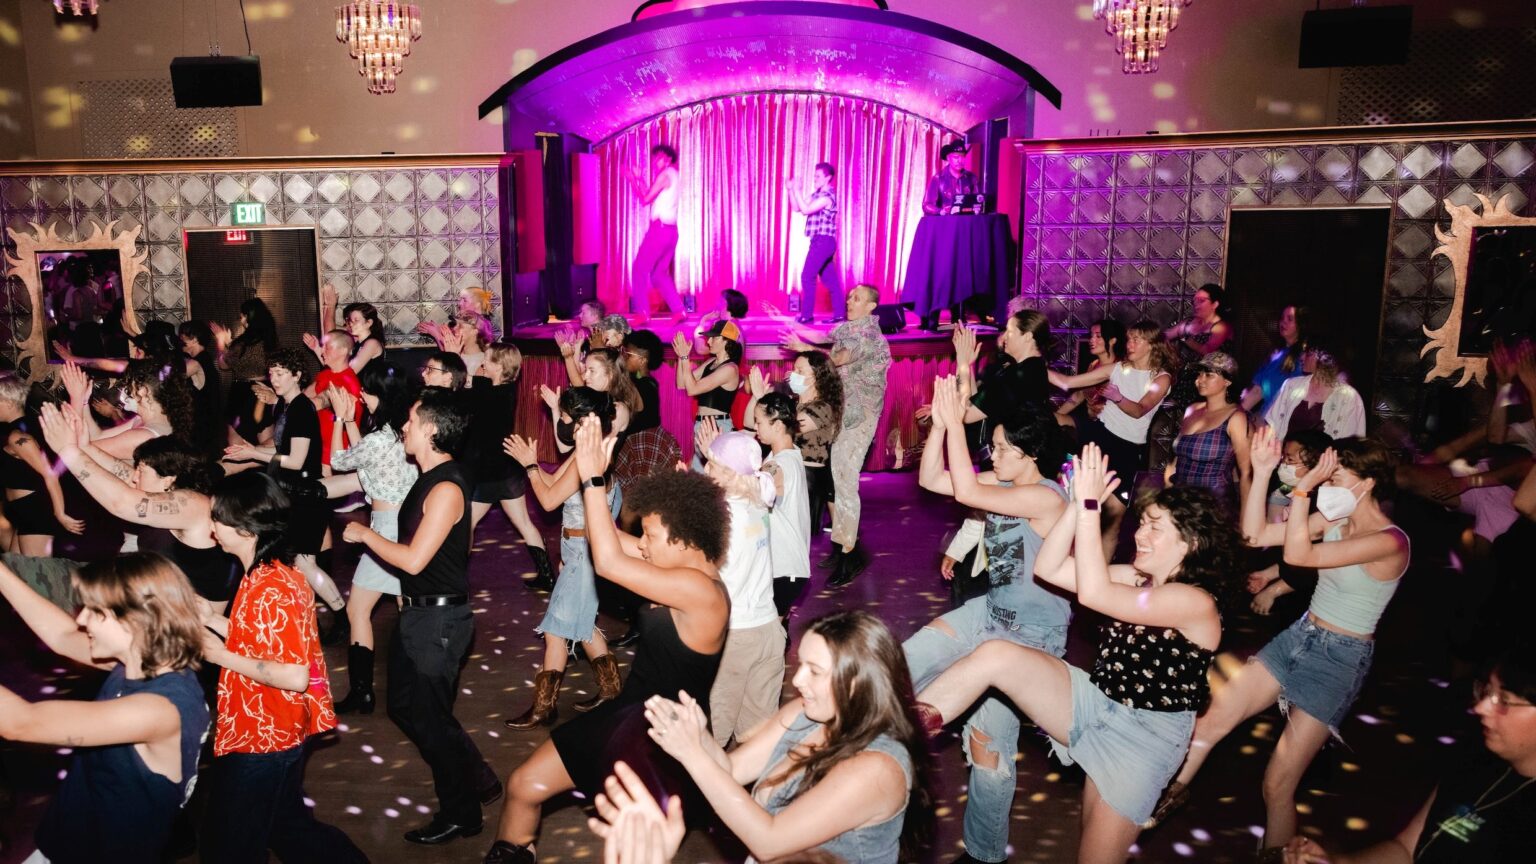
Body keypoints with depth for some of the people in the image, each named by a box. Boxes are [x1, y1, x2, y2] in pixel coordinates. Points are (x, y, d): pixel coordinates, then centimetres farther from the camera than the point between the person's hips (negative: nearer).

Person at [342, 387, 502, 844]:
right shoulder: (430, 479, 8)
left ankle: (461, 814, 20)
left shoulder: (446, 488, -22)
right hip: (418, 612, 10)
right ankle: (478, 779, 31)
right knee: (404, 705, 19)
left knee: (430, 717, 2)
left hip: (439, 618, -10)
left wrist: (365, 534, -12)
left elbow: (413, 559, -24)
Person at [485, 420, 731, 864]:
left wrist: (593, 480, -25)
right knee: (525, 785, 11)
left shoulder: (702, 590, -27)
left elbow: (607, 562, -30)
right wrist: (591, 472, -4)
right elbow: (611, 541, 4)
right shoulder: (683, 569, 0)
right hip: (626, 713, 9)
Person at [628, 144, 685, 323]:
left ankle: (642, 313, -8)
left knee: (640, 269, -3)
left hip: (660, 228, -9)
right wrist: (640, 180, 21)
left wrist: (633, 181, 3)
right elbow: (652, 197, 21)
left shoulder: (664, 175, -7)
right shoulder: (673, 176, 20)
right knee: (660, 273, 13)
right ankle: (678, 310, 4)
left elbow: (645, 199, -9)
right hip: (671, 230, 9)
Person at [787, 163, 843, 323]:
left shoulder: (827, 196, -14)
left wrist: (797, 190, -15)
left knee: (807, 276, -8)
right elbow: (797, 208, 15)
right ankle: (840, 313, 12)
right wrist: (790, 190, 4)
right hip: (821, 241, 9)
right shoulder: (817, 194, 15)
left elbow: (806, 209, -20)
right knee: (830, 279, 9)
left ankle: (806, 315, -5)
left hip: (823, 241, -9)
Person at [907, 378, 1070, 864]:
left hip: (1032, 632, -8)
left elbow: (966, 493, -32)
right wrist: (939, 423, -12)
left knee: (988, 737, -8)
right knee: (901, 667, 3)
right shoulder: (1004, 483, 0)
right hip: (991, 610, 9)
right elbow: (930, 479, 0)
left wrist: (955, 421, -28)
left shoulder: (1046, 498, -23)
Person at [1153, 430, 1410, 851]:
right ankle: (1171, 793, 23)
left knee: (1278, 785, -2)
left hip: (1339, 661, -7)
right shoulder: (1336, 518, 0)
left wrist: (1304, 486, -27)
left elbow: (1297, 554, -30)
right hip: (1299, 637, 7)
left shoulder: (1390, 542, -21)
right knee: (1214, 716, 4)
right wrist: (1261, 472, -9)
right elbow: (1254, 535, -2)